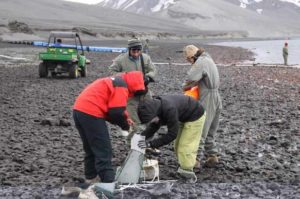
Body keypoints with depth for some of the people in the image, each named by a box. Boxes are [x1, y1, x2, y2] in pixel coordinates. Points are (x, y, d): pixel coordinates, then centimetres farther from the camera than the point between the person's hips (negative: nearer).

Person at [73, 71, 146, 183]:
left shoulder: (115, 82, 24)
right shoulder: (122, 86, -5)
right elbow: (116, 112, -12)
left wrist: (124, 120, 15)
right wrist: (125, 125, 5)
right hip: (90, 114, -10)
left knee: (90, 149, 21)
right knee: (103, 152, -3)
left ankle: (90, 179, 29)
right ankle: (108, 183, -2)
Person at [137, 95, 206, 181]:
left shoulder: (170, 110, -40)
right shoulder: (155, 107, -15)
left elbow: (172, 134, -34)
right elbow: (153, 127, -2)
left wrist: (151, 144, -34)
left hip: (195, 117, -9)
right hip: (184, 118, 9)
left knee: (185, 148, -10)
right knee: (178, 146, 14)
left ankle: (187, 174, 0)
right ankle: (183, 169, 27)